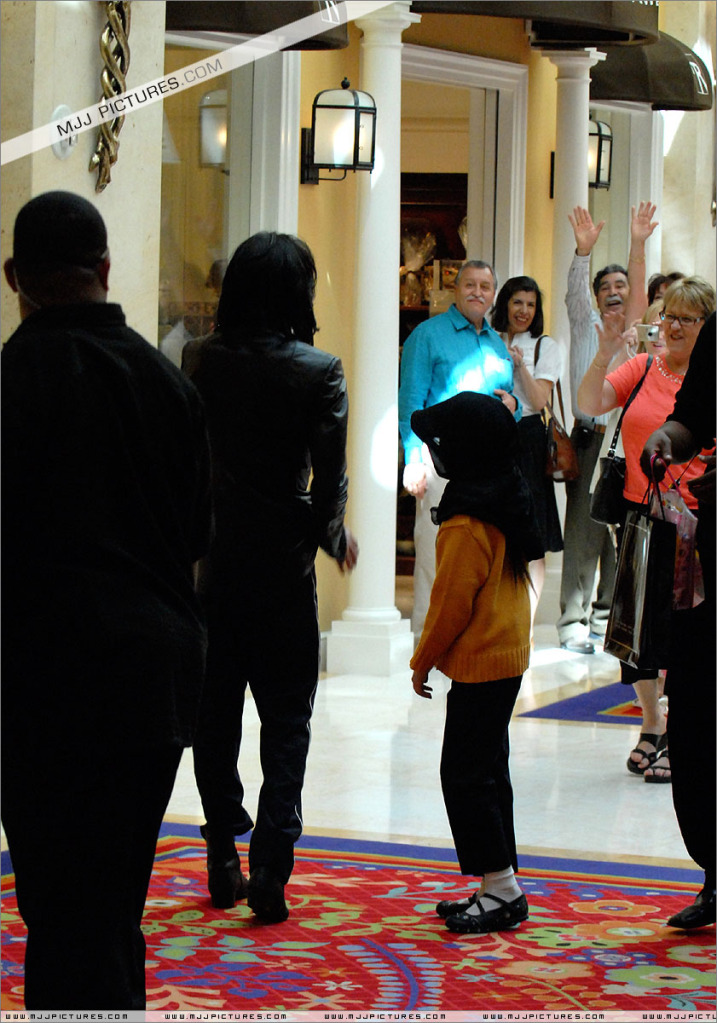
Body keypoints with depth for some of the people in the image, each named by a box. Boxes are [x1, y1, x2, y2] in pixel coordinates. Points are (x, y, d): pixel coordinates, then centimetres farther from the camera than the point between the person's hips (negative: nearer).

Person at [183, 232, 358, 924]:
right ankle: (270, 863, -5)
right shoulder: (318, 372, -12)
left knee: (215, 712, 13)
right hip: (283, 561, -3)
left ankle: (223, 864, 18)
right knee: (286, 719, 6)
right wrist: (332, 535, 8)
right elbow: (329, 477, -11)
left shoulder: (199, 360, -4)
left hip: (211, 560, 3)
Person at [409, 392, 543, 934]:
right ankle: (500, 887, 18)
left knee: (466, 775, -4)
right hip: (509, 658, 10)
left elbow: (452, 603, -17)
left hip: (478, 666, -10)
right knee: (488, 772, 14)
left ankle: (501, 888, -4)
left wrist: (423, 661, -3)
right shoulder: (510, 503, 9)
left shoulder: (466, 524, -20)